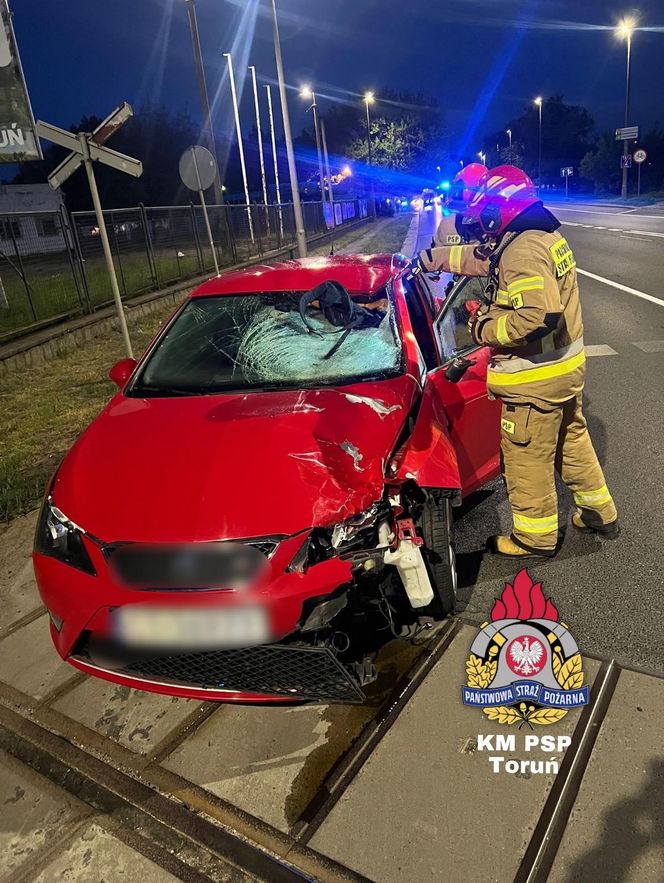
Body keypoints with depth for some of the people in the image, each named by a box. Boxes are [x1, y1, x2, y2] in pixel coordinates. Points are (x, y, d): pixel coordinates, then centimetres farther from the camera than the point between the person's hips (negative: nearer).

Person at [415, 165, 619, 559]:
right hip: (568, 365, 10)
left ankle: (535, 537, 23)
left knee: (527, 459, 6)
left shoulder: (523, 250, -23)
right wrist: (430, 258, 22)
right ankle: (600, 513, 40)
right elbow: (481, 257, 19)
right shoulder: (547, 235, 10)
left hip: (536, 379, -10)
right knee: (572, 441, 24)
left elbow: (538, 316, -35)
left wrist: (485, 328, -21)